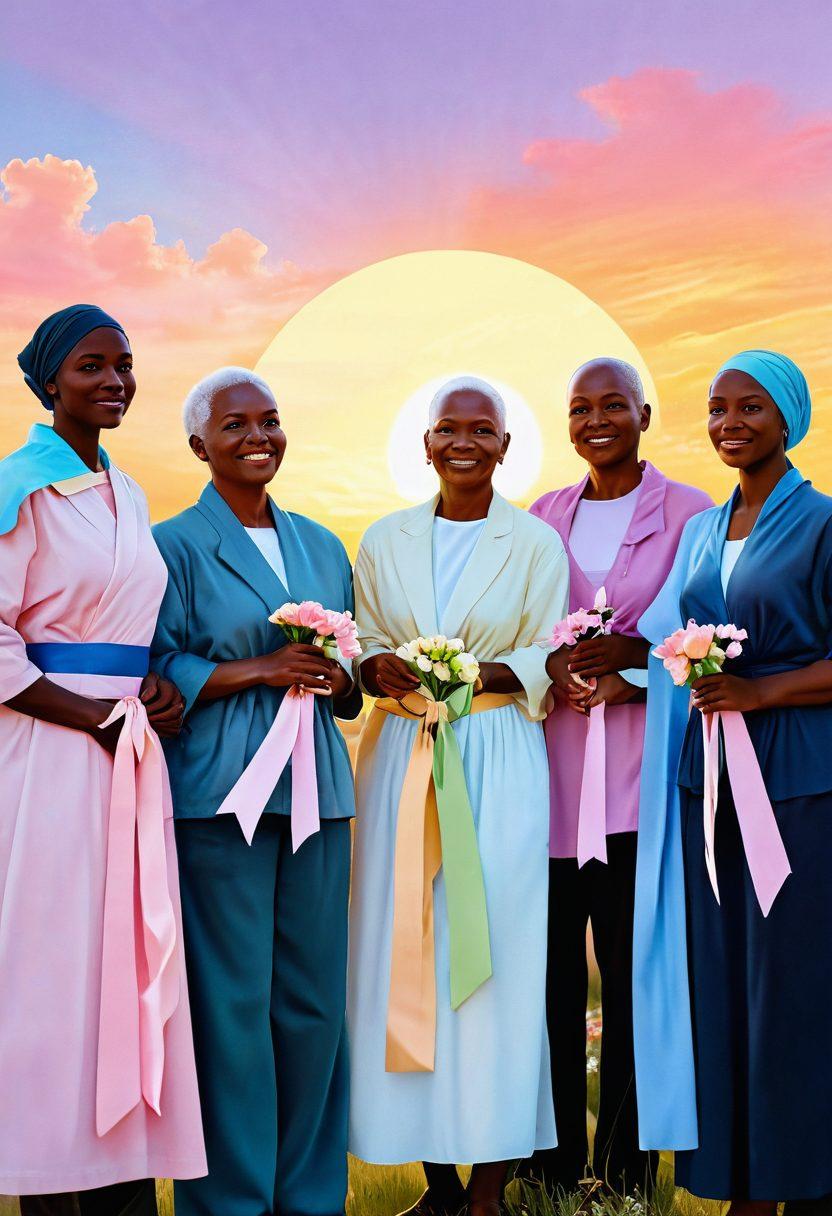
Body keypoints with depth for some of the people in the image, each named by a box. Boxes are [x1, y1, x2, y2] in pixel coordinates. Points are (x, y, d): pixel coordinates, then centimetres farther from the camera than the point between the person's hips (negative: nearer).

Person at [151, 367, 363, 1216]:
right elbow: (158, 670, -6)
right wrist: (260, 671, -14)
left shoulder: (321, 545, 17)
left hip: (316, 789, 5)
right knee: (233, 1000, -3)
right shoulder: (175, 545, 1)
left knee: (315, 995, 6)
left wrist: (339, 676, -2)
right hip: (220, 794, -5)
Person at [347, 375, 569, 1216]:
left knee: (495, 951, -6)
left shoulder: (535, 543, 4)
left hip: (498, 765, -2)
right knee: (405, 949, -1)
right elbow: (361, 643, 13)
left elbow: (546, 662, 0)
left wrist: (479, 674, -16)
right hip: (401, 760, 3)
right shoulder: (385, 541, 12)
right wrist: (377, 666, -9)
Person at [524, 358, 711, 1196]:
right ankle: (553, 1165, 17)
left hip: (637, 772, -3)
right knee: (551, 966, 5)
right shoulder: (543, 516, 14)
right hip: (549, 767, 3)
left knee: (632, 969, -1)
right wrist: (550, 668, -5)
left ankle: (625, 1166, 12)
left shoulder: (689, 513, 1)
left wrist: (630, 673, -15)